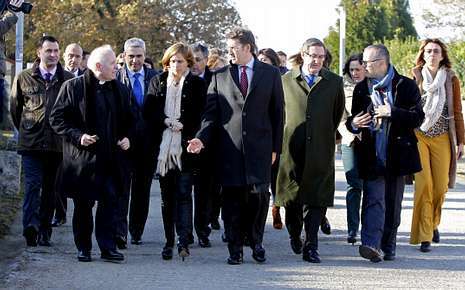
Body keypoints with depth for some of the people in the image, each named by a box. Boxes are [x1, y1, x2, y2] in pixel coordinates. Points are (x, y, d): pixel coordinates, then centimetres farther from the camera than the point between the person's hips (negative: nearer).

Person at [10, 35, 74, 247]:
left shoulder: (68, 80, 5)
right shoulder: (24, 78, 6)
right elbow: (15, 109, 16)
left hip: (58, 143, 1)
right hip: (31, 143, -1)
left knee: (50, 188, 7)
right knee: (33, 185, -13)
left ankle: (44, 232, 13)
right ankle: (30, 226, -24)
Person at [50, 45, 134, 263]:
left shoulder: (120, 89, 11)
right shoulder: (73, 87, -4)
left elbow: (127, 120, 23)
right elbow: (57, 118, -4)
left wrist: (126, 138, 5)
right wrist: (78, 136, -14)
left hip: (111, 158, 3)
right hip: (83, 157, -3)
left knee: (110, 201, -4)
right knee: (83, 204, 5)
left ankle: (108, 248, 0)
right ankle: (83, 248, 16)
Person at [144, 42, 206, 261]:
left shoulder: (197, 84, 4)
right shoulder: (158, 82, 12)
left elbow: (201, 114, 0)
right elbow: (148, 112, 5)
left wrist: (182, 125, -11)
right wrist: (167, 122, -10)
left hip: (185, 147, -3)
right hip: (163, 146, 3)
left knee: (184, 194, -9)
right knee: (167, 196, 6)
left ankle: (183, 241, -15)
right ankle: (169, 241, 12)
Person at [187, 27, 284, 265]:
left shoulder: (270, 74, 7)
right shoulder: (219, 76, 9)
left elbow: (278, 112, 8)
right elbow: (211, 113, 6)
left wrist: (276, 147, 3)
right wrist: (202, 138, -10)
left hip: (259, 147, -1)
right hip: (230, 148, 1)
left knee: (259, 195, -5)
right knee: (232, 199, 0)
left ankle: (255, 241, 17)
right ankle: (235, 249, 8)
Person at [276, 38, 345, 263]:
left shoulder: (334, 82, 7)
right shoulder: (286, 81, 6)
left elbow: (338, 112, 18)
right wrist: (282, 138, 11)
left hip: (320, 151, 0)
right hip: (292, 150, 0)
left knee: (316, 200, -6)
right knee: (292, 197, 7)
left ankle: (310, 247, -5)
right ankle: (295, 235, 31)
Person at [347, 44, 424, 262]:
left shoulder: (406, 86, 0)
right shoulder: (361, 89, 11)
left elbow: (417, 118, -5)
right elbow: (353, 120, 20)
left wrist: (393, 112, -18)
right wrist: (353, 124, -4)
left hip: (397, 154, -1)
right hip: (372, 155, 1)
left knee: (393, 203, 8)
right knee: (374, 200, -12)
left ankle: (388, 246, 20)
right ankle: (371, 244, -23)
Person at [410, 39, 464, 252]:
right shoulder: (414, 78, 3)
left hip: (442, 138, 1)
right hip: (418, 136, -1)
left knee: (440, 187, 1)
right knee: (423, 184, -11)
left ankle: (433, 223, 30)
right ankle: (424, 236, -7)